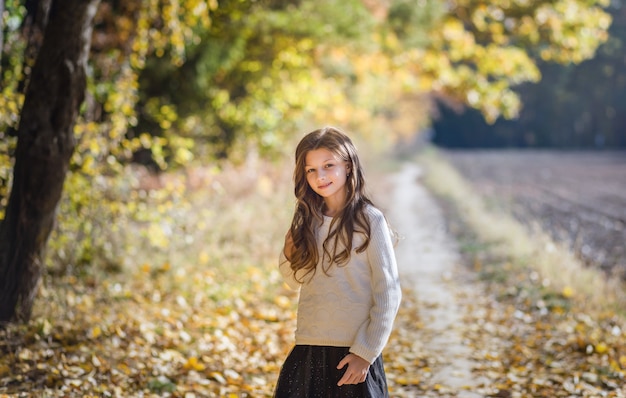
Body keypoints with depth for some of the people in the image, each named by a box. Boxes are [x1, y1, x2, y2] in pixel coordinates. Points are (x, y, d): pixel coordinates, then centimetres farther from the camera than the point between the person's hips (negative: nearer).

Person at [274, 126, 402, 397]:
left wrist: (366, 353, -11)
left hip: (354, 352, -4)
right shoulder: (306, 221, 7)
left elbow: (388, 294, -8)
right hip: (308, 350, 4)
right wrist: (289, 253, -3)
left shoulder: (369, 221, -8)